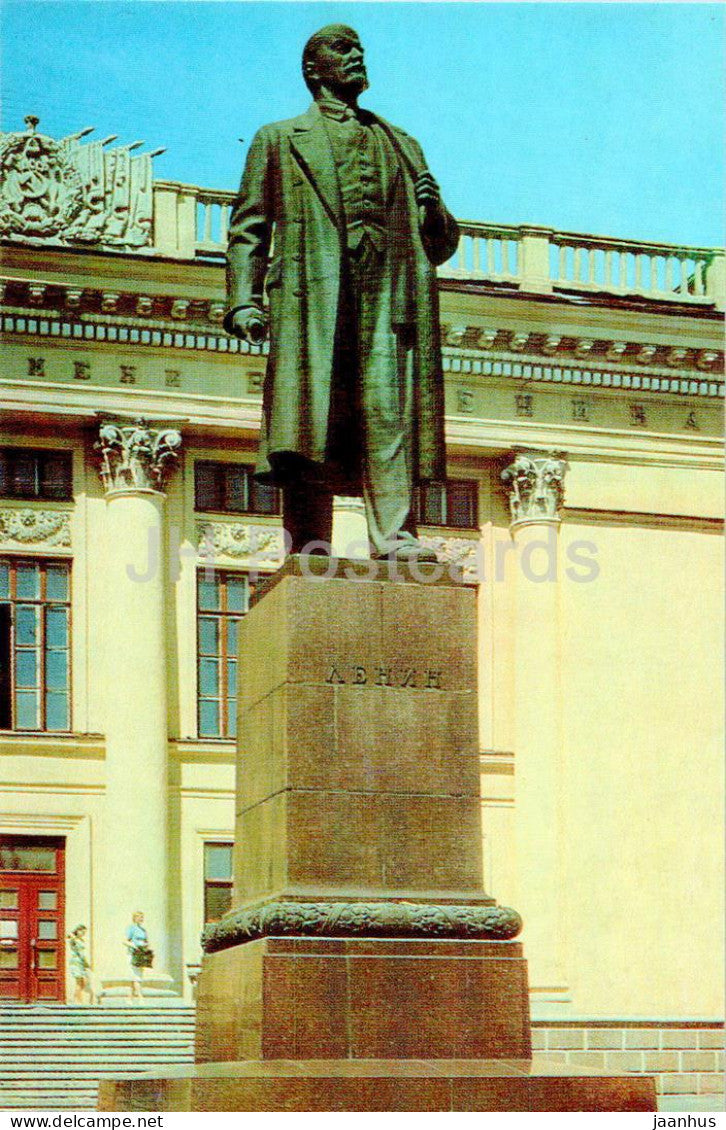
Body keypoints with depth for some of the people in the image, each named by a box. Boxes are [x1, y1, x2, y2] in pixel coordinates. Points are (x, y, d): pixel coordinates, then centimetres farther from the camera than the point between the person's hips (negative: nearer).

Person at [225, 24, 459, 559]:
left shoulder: (401, 145, 31)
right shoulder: (279, 139, 24)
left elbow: (442, 243, 29)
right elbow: (249, 228, 15)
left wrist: (434, 210, 5)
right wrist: (244, 300, -1)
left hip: (389, 293, 2)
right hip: (312, 293, -2)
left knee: (390, 405, -17)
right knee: (309, 415, -12)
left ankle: (396, 536, -26)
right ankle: (309, 553, -14)